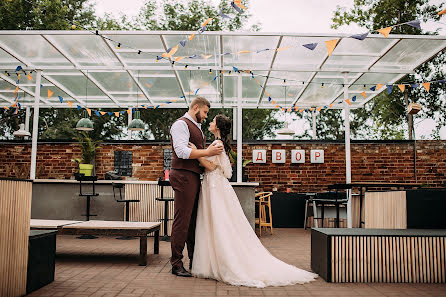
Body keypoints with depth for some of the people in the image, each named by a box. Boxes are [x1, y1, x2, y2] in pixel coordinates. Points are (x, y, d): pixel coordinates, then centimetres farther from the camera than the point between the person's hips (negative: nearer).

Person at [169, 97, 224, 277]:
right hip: (183, 176, -10)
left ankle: (194, 260, 22)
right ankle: (176, 264, 1)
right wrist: (207, 152, -19)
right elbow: (182, 151, -20)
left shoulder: (196, 127, 22)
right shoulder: (181, 124, -8)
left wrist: (212, 151, 15)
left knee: (194, 220, 13)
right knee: (182, 220, -6)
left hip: (194, 177, 10)